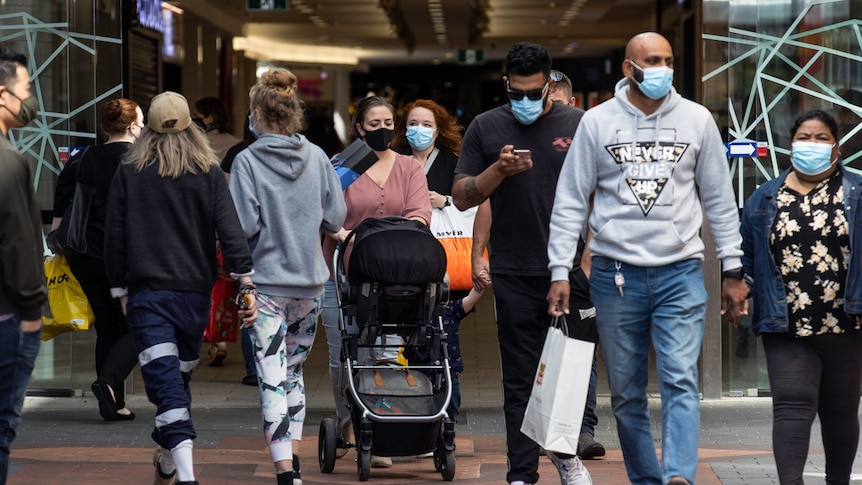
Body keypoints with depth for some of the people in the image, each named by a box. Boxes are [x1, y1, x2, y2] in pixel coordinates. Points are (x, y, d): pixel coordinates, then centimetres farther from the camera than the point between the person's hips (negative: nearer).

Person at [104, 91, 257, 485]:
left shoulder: (128, 173, 2)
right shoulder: (209, 174, 2)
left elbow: (114, 235, 4)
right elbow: (230, 230, -6)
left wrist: (120, 289, 13)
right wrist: (246, 282, -8)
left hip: (146, 292, -2)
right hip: (194, 290, 2)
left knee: (165, 380, -10)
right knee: (181, 375, 18)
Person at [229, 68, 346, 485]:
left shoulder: (248, 161, -11)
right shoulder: (317, 157, 1)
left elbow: (243, 226, -15)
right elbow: (335, 219, 4)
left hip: (266, 282, -4)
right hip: (310, 281, 4)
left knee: (274, 380, -6)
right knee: (294, 371, 19)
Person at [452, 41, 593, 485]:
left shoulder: (578, 125, 4)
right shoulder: (486, 128, 5)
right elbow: (462, 197, 5)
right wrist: (499, 170, -12)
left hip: (570, 268, 0)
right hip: (514, 276, 0)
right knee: (520, 379, 3)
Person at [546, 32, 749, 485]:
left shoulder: (697, 119, 5)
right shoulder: (597, 121, 3)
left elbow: (719, 199, 11)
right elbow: (570, 201, 4)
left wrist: (732, 270, 8)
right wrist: (559, 271, -2)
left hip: (680, 273, 0)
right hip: (616, 273, 1)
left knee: (680, 380, -14)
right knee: (626, 393, 6)